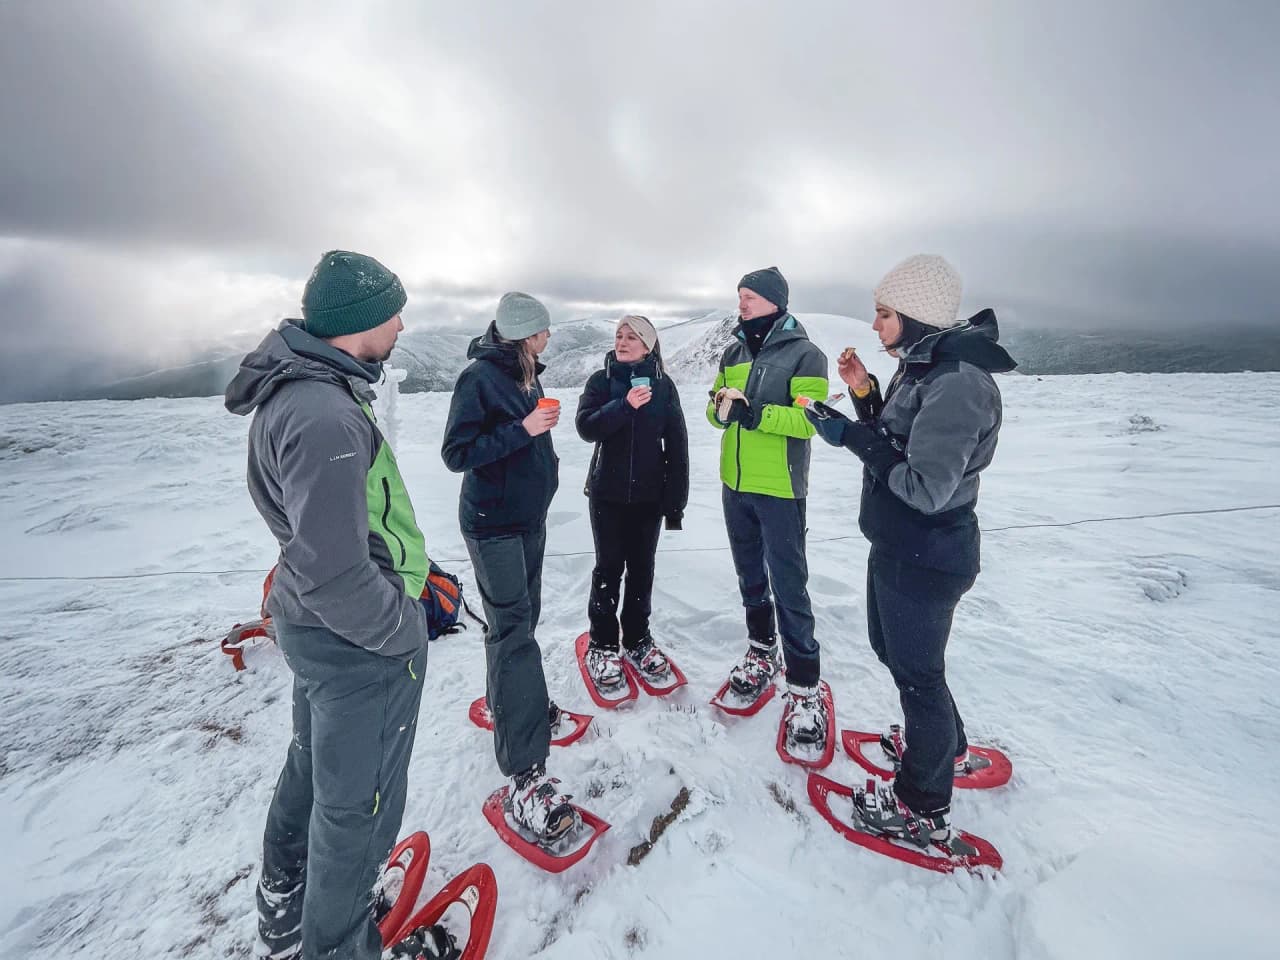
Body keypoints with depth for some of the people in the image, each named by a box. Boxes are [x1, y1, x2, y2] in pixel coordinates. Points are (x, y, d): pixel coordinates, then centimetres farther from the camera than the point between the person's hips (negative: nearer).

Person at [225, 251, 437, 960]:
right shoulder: (326, 417, -29)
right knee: (356, 801, 12)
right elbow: (335, 574, -31)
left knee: (313, 765, 30)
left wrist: (409, 569, 14)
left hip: (312, 622, 11)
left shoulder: (297, 389, 5)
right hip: (358, 642, -10)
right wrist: (404, 632, -15)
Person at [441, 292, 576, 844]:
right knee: (512, 631, -12)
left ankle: (510, 701, 41)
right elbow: (457, 453, -20)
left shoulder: (526, 374, 9)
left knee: (522, 617, 19)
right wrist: (523, 429, -25)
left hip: (529, 517, 9)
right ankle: (526, 777, -8)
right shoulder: (479, 376, -16)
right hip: (493, 524, -9)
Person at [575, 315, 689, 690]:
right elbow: (586, 427, -12)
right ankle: (602, 644, 19)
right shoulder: (601, 380, 1)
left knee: (642, 566, 10)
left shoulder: (662, 384, 1)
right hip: (608, 492, -1)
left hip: (649, 494, 1)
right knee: (609, 567, 5)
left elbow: (677, 444, 1)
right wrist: (625, 405, -26)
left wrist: (676, 499, -3)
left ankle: (638, 639, 27)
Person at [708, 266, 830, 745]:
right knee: (749, 574, 18)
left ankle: (804, 685, 11)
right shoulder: (734, 353, 11)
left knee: (788, 585, -2)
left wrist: (755, 412, -26)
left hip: (780, 489, -6)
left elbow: (811, 418, -17)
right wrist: (722, 406, -12)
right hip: (734, 485, 6)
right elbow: (715, 406, 11)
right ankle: (762, 649, 37)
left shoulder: (804, 355, -7)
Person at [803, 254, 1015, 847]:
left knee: (917, 673, 7)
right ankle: (947, 747, 52)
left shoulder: (958, 382, -24)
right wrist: (865, 393, -1)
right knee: (889, 647, 26)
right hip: (897, 547, 10)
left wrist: (851, 436, -22)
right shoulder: (921, 366, 7)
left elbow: (926, 487, -27)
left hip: (927, 559, -10)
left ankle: (924, 812, 31)